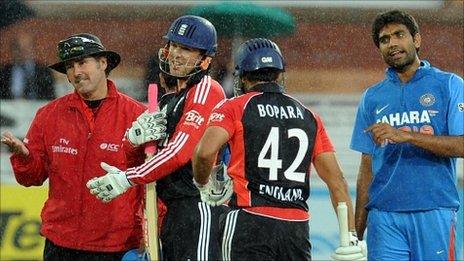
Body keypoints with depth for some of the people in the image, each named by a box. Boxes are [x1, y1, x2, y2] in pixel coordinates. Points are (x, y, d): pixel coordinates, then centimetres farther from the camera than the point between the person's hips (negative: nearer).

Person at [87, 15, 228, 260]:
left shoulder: (206, 90, -7)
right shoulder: (176, 97, 23)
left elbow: (179, 152, -17)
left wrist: (127, 179, -14)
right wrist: (136, 135, -6)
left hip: (200, 207, -10)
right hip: (174, 210, 10)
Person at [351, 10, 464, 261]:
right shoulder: (372, 97, 15)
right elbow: (368, 166, 15)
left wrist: (404, 136, -17)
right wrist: (357, 230, 9)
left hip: (434, 212, -3)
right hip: (384, 215, 3)